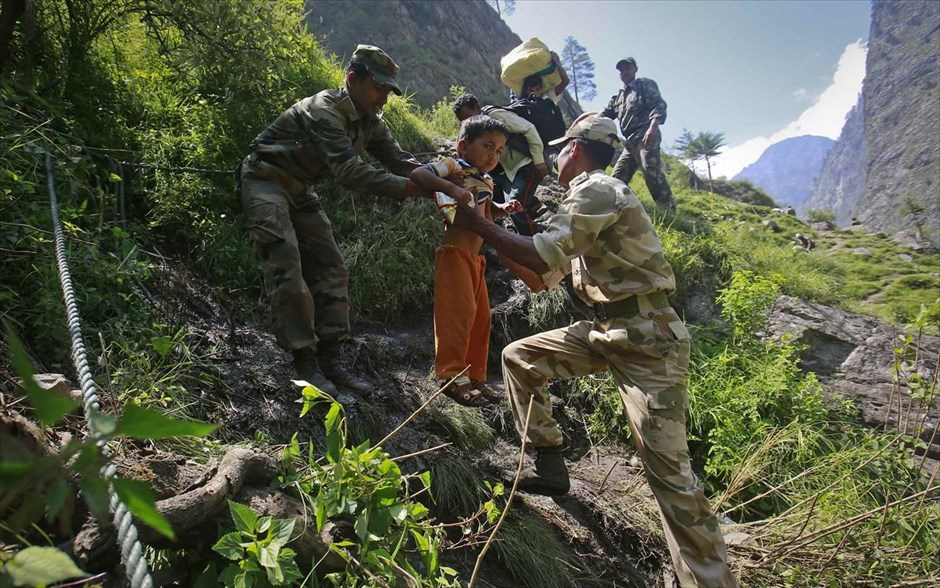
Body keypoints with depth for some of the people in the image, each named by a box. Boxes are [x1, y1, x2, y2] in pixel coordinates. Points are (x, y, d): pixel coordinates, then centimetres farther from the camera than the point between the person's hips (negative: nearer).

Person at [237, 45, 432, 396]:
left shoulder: (369, 122, 0)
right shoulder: (324, 110, -27)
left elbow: (399, 159, -9)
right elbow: (350, 172, -39)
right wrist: (411, 188, -45)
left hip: (300, 189, 8)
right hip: (266, 180, -8)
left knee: (330, 268, -1)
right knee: (287, 268, -19)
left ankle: (330, 360, 2)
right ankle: (306, 363, -12)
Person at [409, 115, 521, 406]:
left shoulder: (486, 183, 16)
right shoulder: (454, 167, -7)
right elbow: (418, 173, -22)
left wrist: (503, 208, 14)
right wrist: (450, 188, -36)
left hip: (475, 257, 9)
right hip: (454, 252, -9)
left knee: (480, 316, 11)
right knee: (459, 312, -11)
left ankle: (475, 376, 22)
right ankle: (454, 376, 0)